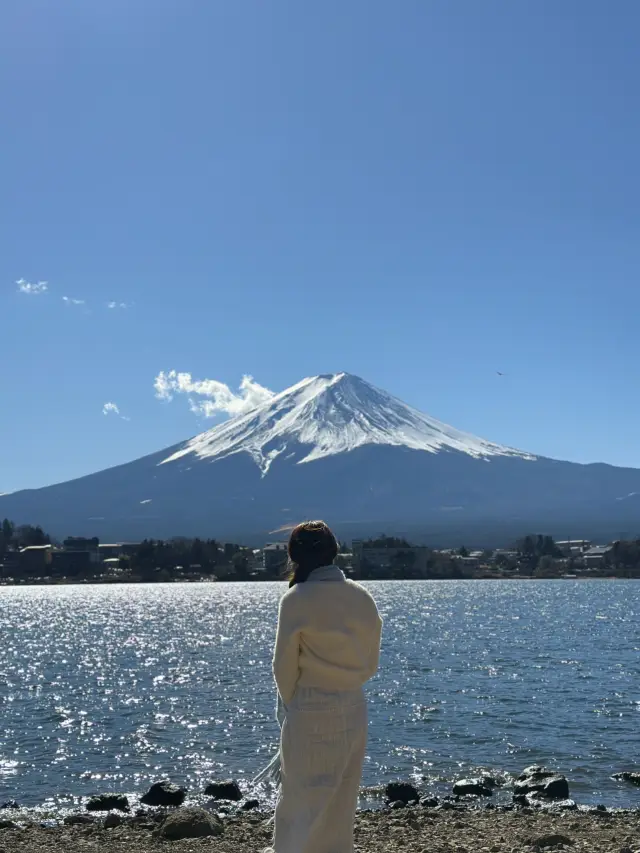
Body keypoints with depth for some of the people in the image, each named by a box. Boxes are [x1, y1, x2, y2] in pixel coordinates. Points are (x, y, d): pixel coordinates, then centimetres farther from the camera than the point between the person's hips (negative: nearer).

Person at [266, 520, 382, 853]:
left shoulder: (297, 600, -15)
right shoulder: (362, 597, 1)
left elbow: (285, 666, -8)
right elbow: (370, 663, 8)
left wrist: (290, 703, 9)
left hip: (311, 714, -5)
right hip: (355, 709, 6)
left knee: (304, 802, 7)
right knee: (341, 803, 16)